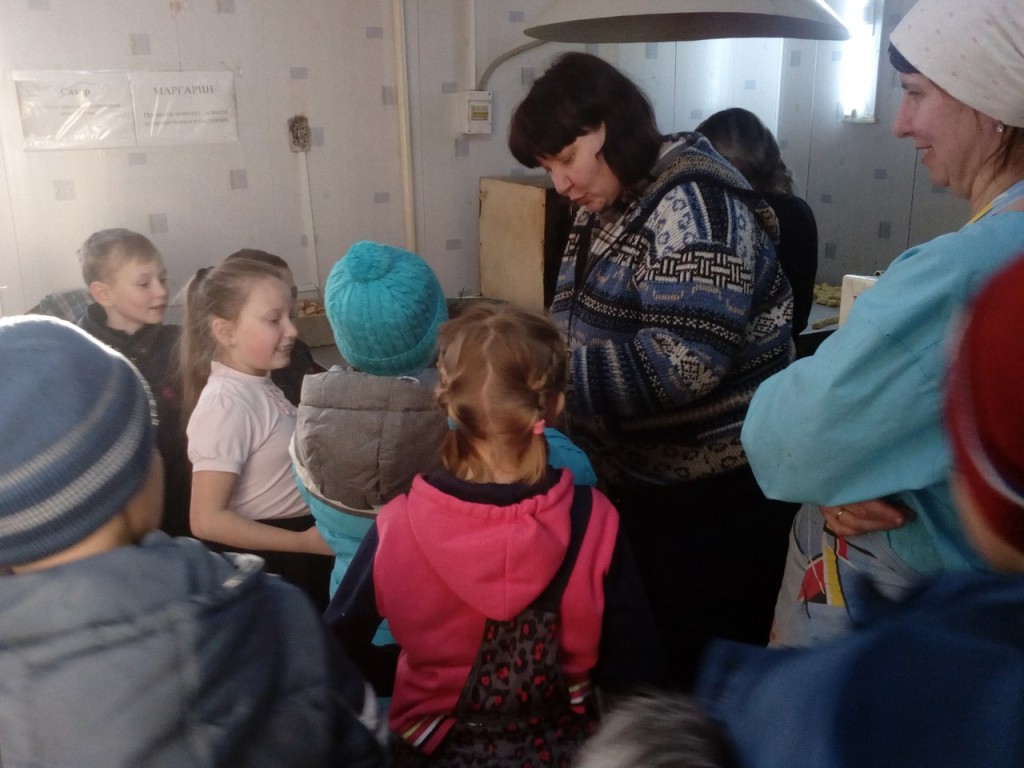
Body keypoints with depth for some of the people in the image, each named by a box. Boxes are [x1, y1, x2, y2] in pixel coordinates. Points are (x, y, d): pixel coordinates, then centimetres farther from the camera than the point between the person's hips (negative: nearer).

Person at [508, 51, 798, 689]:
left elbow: (686, 359, -29)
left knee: (705, 679, 8)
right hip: (637, 483, 9)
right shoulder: (608, 207, 9)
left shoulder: (693, 202, -18)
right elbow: (589, 327, 14)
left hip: (715, 496, -8)